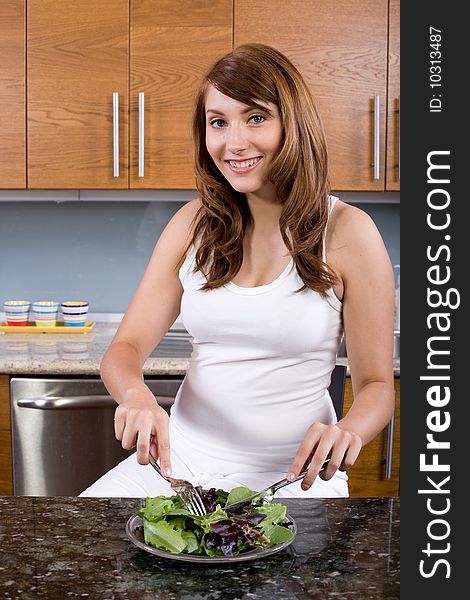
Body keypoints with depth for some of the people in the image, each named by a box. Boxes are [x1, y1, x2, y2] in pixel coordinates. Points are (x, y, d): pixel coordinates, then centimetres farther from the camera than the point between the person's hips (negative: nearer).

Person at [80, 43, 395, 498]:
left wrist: (348, 432, -26)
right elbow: (124, 349, 0)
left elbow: (376, 384, -3)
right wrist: (136, 394, -23)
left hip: (293, 475, -2)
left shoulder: (347, 231, -8)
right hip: (181, 461, 2)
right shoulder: (194, 223, 3)